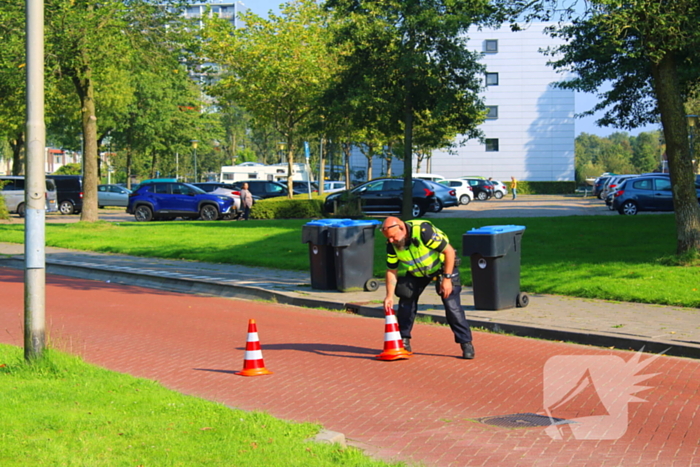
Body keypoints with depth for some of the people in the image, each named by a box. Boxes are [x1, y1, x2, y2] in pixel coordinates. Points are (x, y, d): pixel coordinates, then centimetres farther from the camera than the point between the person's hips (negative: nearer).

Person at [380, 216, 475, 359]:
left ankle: (466, 343, -4)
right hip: (416, 272, 5)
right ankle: (403, 341, 12)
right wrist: (389, 296, -14)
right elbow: (391, 270, -6)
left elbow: (449, 251, -28)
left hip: (442, 266, -5)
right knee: (406, 300, -2)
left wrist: (447, 278, -27)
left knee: (452, 305, -14)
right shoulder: (392, 245, -18)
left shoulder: (424, 231, -36)